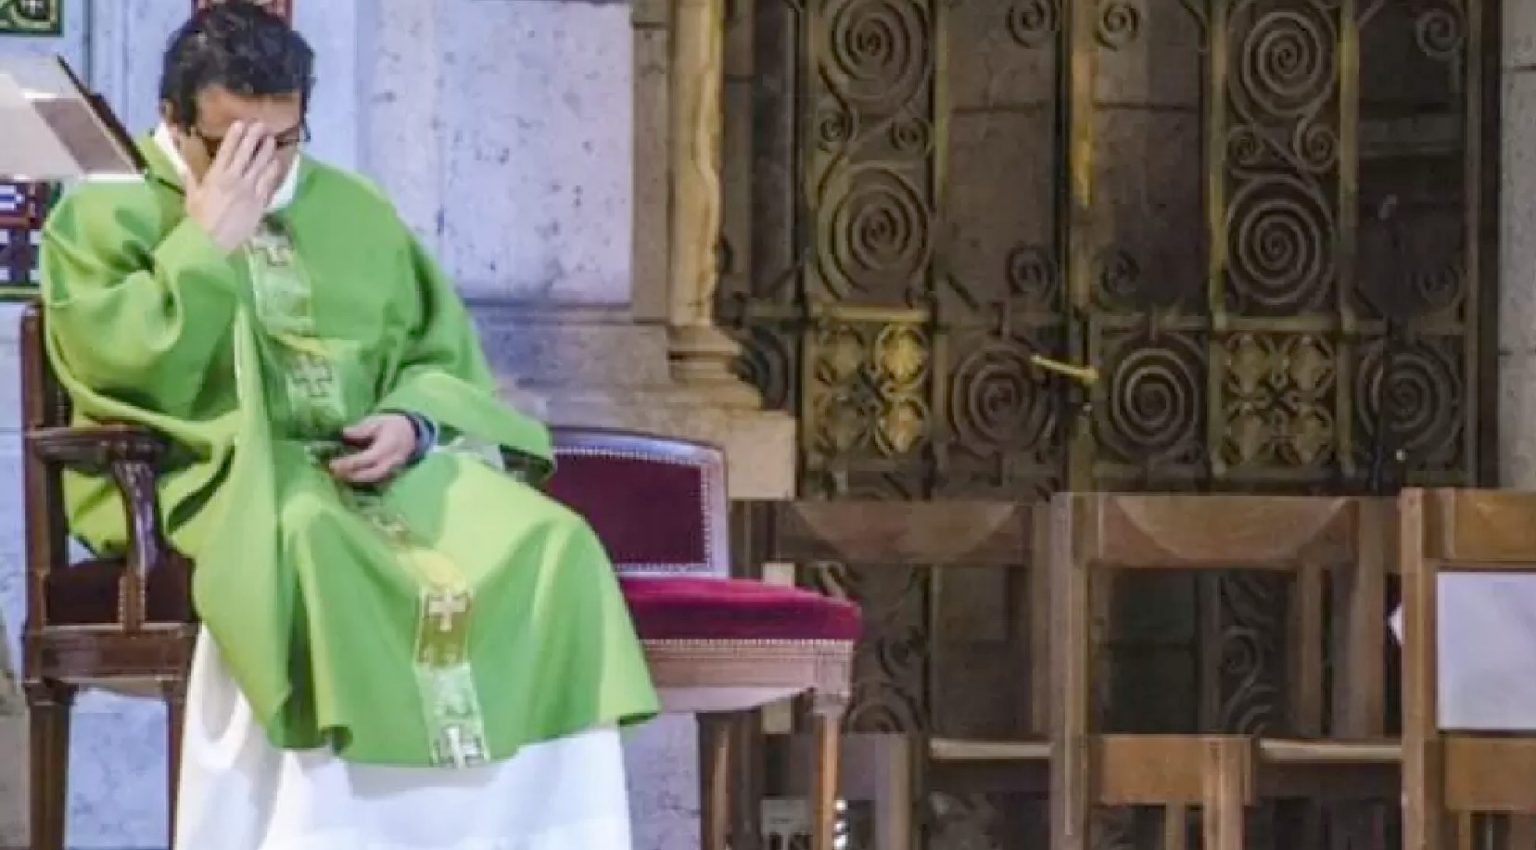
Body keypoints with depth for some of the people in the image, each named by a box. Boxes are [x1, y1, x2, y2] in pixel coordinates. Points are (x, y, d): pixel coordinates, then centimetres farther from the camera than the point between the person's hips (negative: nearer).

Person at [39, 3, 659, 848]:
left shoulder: (354, 209, 19)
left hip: (381, 467, 5)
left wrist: (412, 423, -5)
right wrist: (209, 242, -8)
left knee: (552, 546, -23)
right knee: (311, 550, -40)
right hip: (212, 479, -5)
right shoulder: (101, 220, 6)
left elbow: (447, 359, 17)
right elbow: (128, 372, -10)